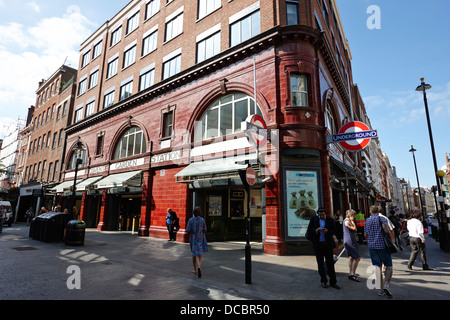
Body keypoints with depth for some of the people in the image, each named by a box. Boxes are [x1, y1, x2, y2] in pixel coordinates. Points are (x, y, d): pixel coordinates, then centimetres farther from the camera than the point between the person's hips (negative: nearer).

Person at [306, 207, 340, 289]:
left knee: (330, 263, 2)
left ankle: (333, 282, 13)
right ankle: (323, 281, 21)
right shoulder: (313, 219, 2)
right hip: (317, 244, 0)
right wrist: (316, 230, -19)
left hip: (328, 244, 0)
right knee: (320, 263, 8)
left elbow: (334, 231, -1)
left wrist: (327, 231, -21)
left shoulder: (330, 220, 2)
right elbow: (309, 230, 1)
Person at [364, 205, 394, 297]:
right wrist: (391, 237, -1)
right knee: (388, 266, 8)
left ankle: (380, 290, 8)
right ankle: (386, 285, -8)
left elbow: (365, 234, 10)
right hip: (383, 245, -3)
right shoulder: (382, 219, -3)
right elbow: (386, 230, -18)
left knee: (377, 267, 8)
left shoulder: (367, 220, 9)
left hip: (372, 246, 3)